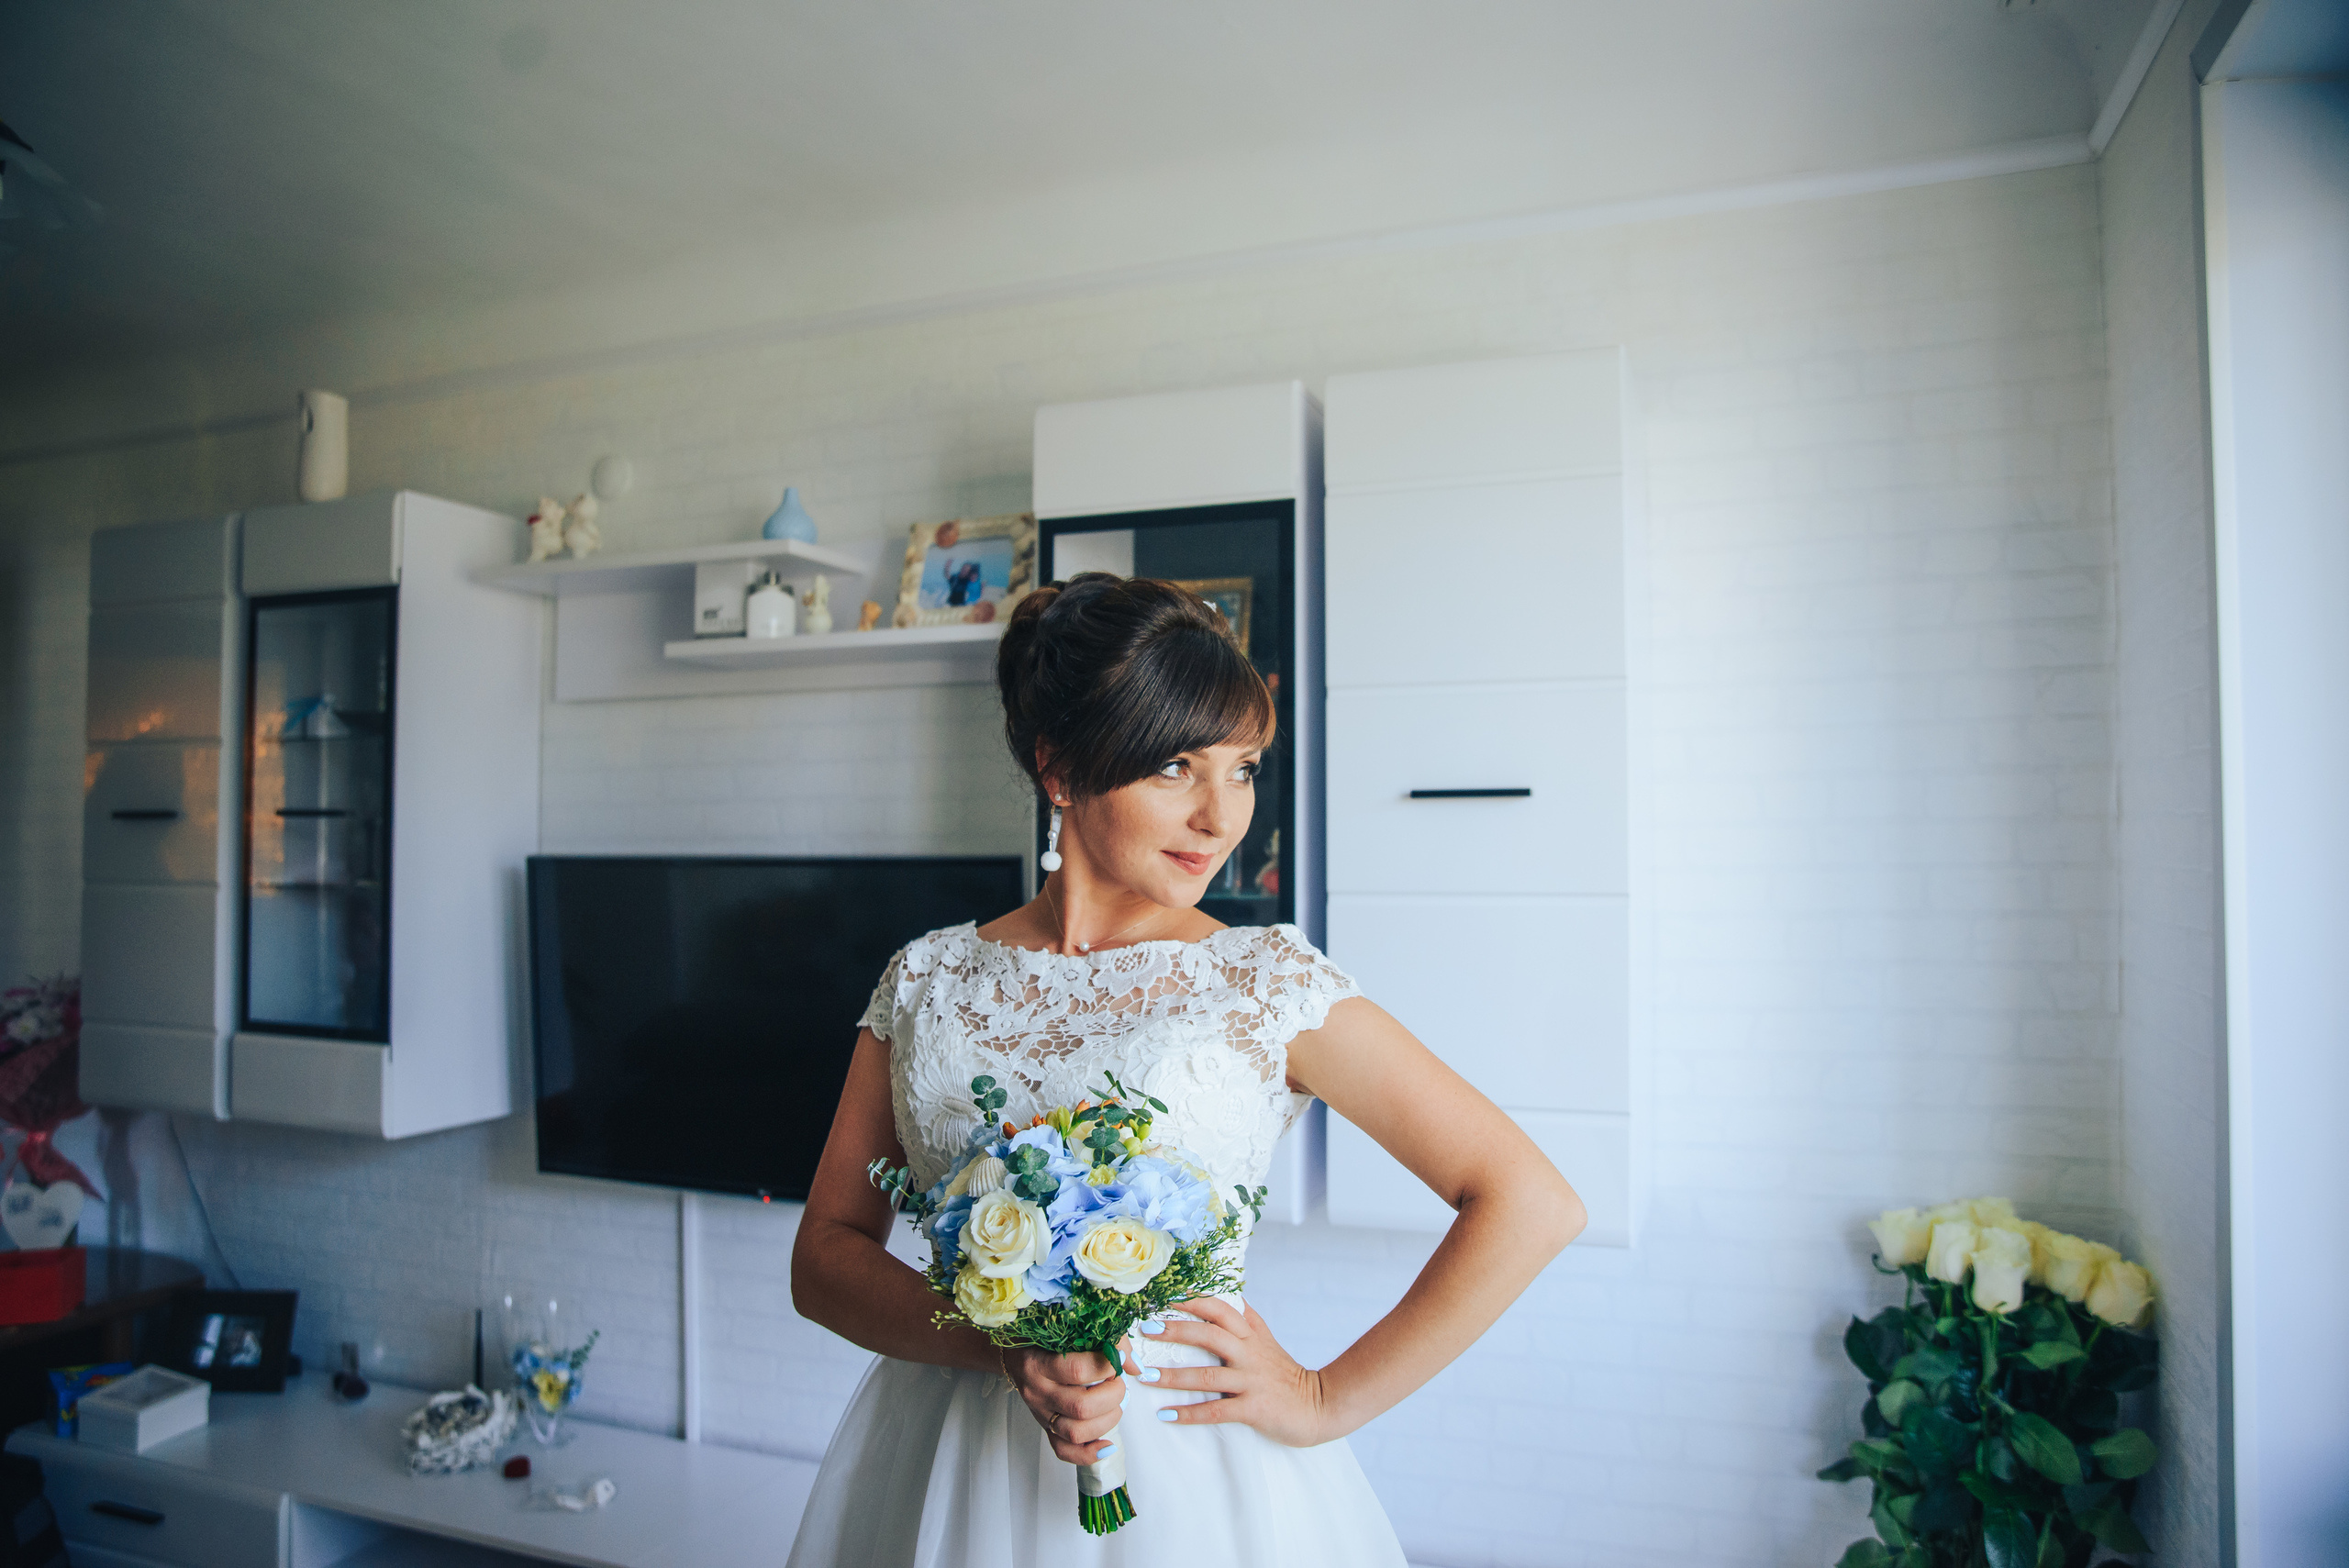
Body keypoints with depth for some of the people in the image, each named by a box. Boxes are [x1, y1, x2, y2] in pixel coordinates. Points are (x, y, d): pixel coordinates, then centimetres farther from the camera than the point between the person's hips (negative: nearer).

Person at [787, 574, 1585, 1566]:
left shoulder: (1267, 982, -10)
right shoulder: (928, 981, -2)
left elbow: (1531, 1205, -12)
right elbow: (824, 1259, -1)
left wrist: (1328, 1401, -9)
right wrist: (1006, 1349, -18)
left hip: (1187, 1480, -2)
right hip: (947, 1477, 3)